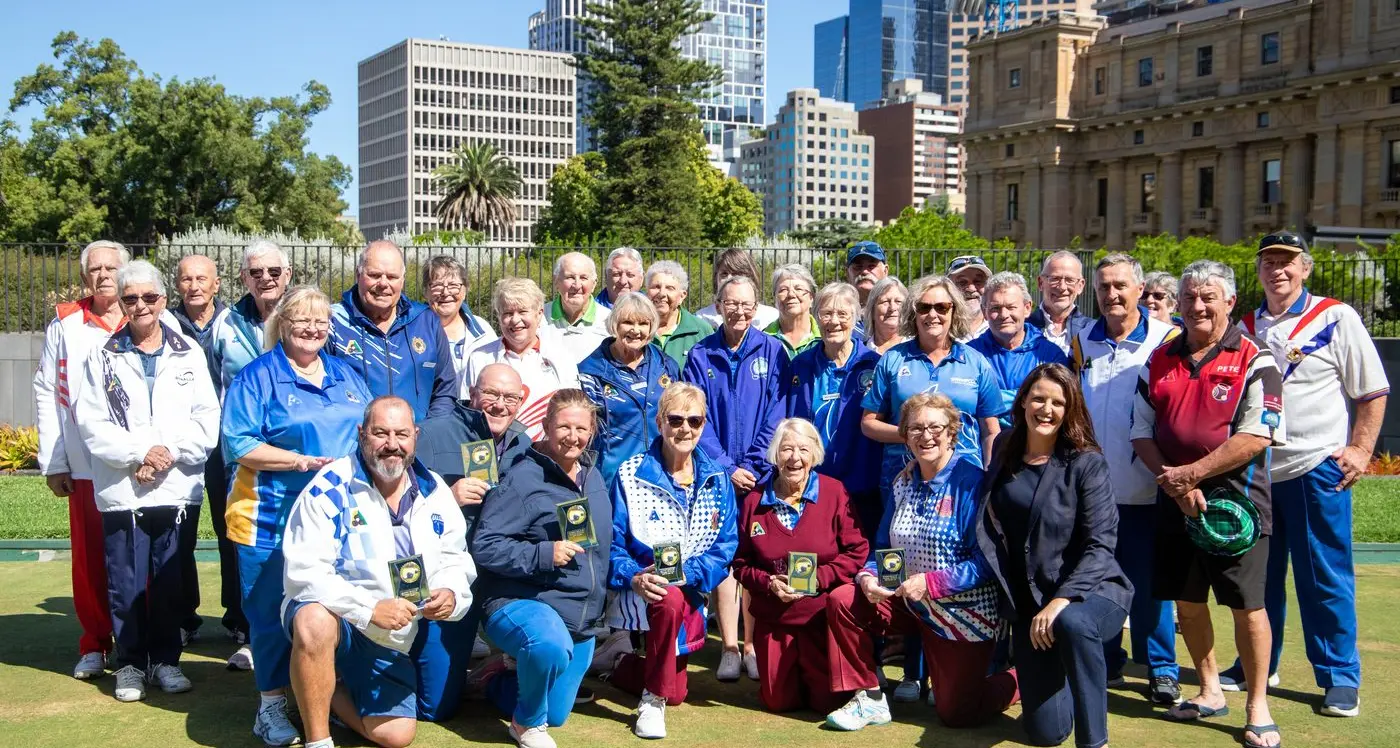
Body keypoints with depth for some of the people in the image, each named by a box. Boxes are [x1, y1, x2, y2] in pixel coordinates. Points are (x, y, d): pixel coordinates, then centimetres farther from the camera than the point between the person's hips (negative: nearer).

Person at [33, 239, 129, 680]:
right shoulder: (65, 325, 6)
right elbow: (47, 395, 6)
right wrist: (53, 462, 1)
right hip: (84, 467, 1)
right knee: (90, 560, 6)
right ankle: (95, 645, 20)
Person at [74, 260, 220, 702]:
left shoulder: (189, 354, 7)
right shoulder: (103, 358, 6)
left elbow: (206, 419, 1)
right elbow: (91, 423, -2)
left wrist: (169, 454, -12)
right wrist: (140, 452, -13)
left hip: (179, 488, 1)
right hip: (122, 491, 0)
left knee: (171, 581, 6)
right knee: (126, 583, 3)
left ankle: (166, 660, 19)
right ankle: (130, 664, 17)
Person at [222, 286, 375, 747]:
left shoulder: (345, 375, 14)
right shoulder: (258, 377, -4)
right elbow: (238, 444, -12)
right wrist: (302, 461, -19)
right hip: (274, 519, -5)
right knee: (274, 612, 0)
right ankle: (272, 705, 13)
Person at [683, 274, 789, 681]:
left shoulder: (772, 352, 2)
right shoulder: (701, 356, 3)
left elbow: (776, 415, -2)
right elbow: (698, 419, -1)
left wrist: (753, 466, -10)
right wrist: (727, 468, -9)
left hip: (762, 475, 0)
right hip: (718, 474, 0)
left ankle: (754, 646, 11)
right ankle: (729, 648, 8)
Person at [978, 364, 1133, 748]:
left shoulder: (1086, 463, -10)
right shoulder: (1006, 451, 4)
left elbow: (1101, 543, -17)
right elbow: (990, 527, 17)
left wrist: (1061, 601, -27)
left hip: (1091, 591, -4)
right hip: (1028, 602, 4)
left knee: (1071, 623, -41)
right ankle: (1058, 679, 36)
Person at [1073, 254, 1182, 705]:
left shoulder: (1166, 340, -5)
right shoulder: (1082, 341, 8)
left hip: (1143, 490, -4)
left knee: (1149, 583, 3)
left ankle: (1161, 669, 17)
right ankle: (1106, 663, 25)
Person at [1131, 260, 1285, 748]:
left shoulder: (1254, 360, -6)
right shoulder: (1159, 360, 10)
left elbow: (1256, 436, -15)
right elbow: (1141, 433, 8)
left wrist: (1191, 473, -16)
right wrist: (1170, 480, -8)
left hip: (1234, 497, -5)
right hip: (1174, 501, 5)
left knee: (1247, 606, -1)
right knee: (1186, 601, 12)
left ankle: (1257, 706, 14)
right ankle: (1209, 691, 30)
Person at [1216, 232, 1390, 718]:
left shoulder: (1336, 318, -2)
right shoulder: (1245, 328, 10)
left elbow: (1373, 392, -1)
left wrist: (1360, 449, -9)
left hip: (1317, 468, -4)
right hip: (1254, 469, 4)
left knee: (1326, 578, 2)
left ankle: (1340, 676, 13)